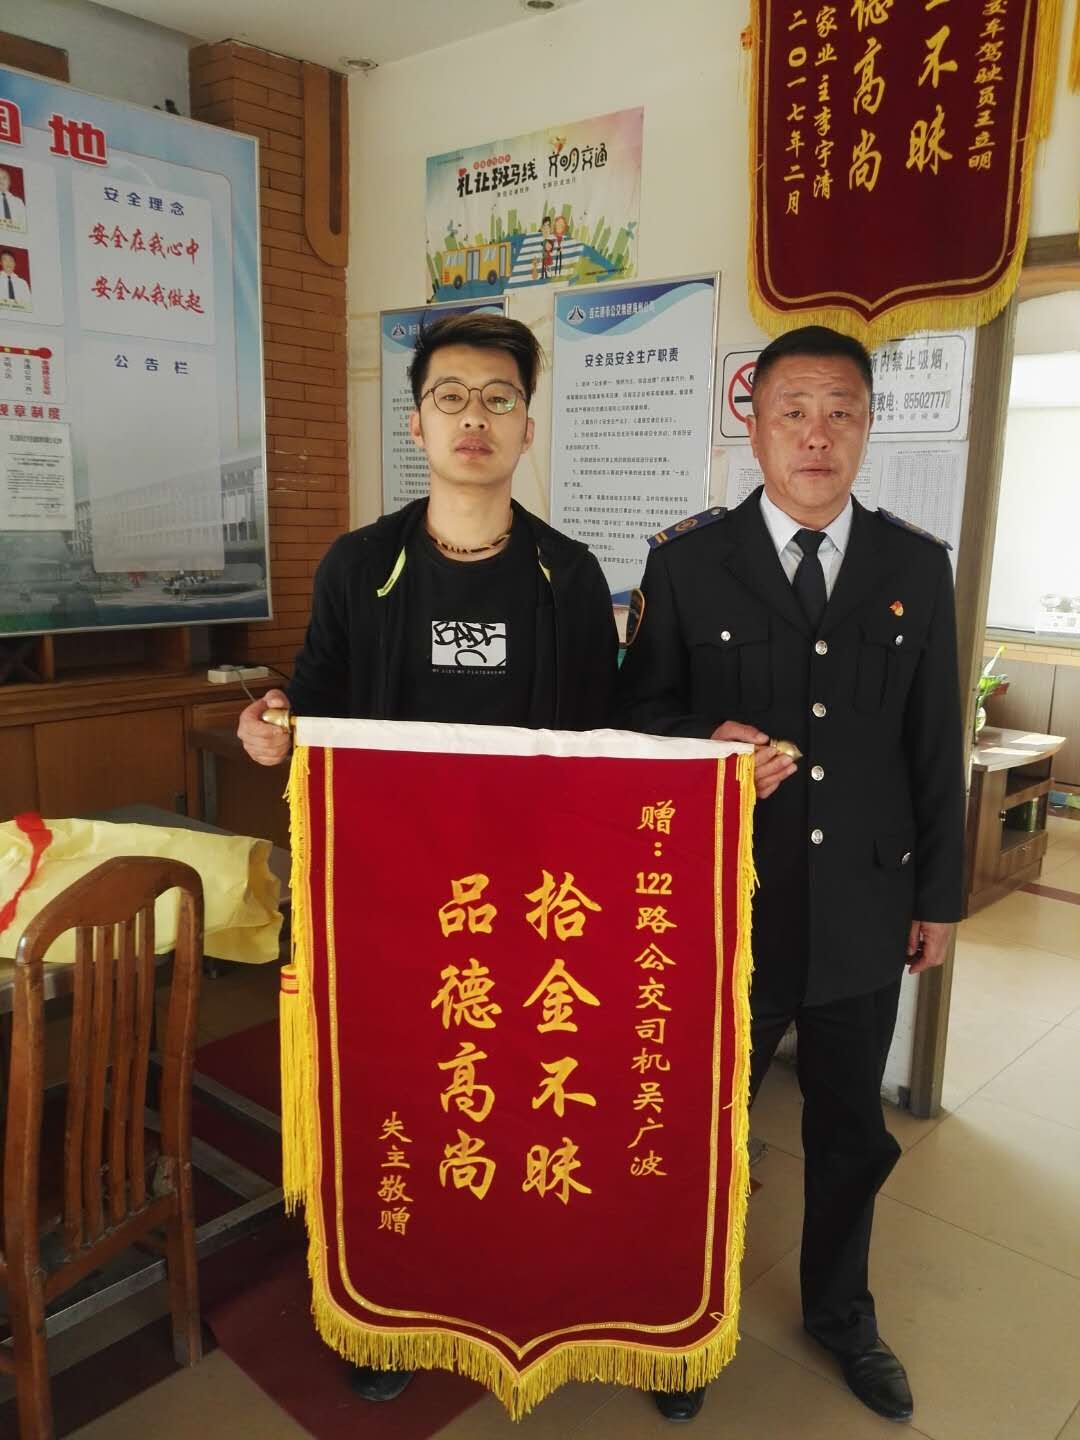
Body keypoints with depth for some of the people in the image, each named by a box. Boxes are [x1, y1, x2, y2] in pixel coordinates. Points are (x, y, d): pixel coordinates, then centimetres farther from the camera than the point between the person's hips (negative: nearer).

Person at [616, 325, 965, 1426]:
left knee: (852, 1130, 20)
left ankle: (839, 1309, 48)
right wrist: (708, 742, -22)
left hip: (865, 907, 3)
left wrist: (938, 894, 7)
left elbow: (935, 746, 5)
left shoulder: (917, 567, 1)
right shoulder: (687, 560, -6)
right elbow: (638, 711, -1)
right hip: (727, 905, -2)